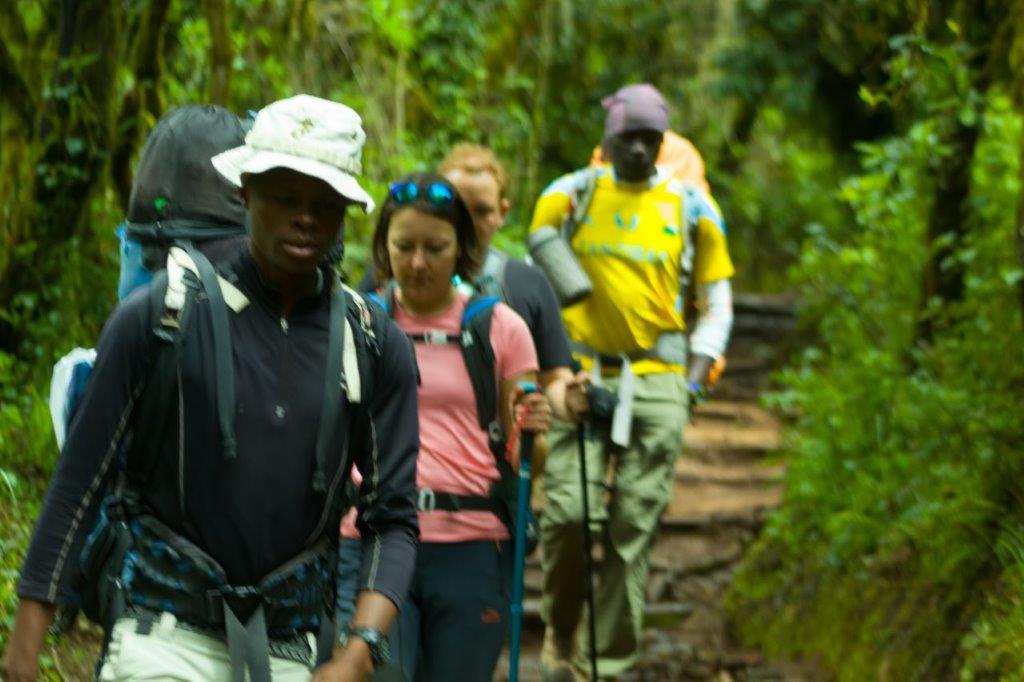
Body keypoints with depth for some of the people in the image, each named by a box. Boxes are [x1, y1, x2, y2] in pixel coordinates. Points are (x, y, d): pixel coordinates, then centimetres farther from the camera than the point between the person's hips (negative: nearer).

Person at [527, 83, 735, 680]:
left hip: (658, 381, 1)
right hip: (580, 374, -1)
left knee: (634, 529, -1)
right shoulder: (570, 197, 5)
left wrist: (697, 374, 2)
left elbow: (717, 301, 14)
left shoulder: (692, 209, 7)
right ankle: (561, 631, 11)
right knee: (569, 512, -14)